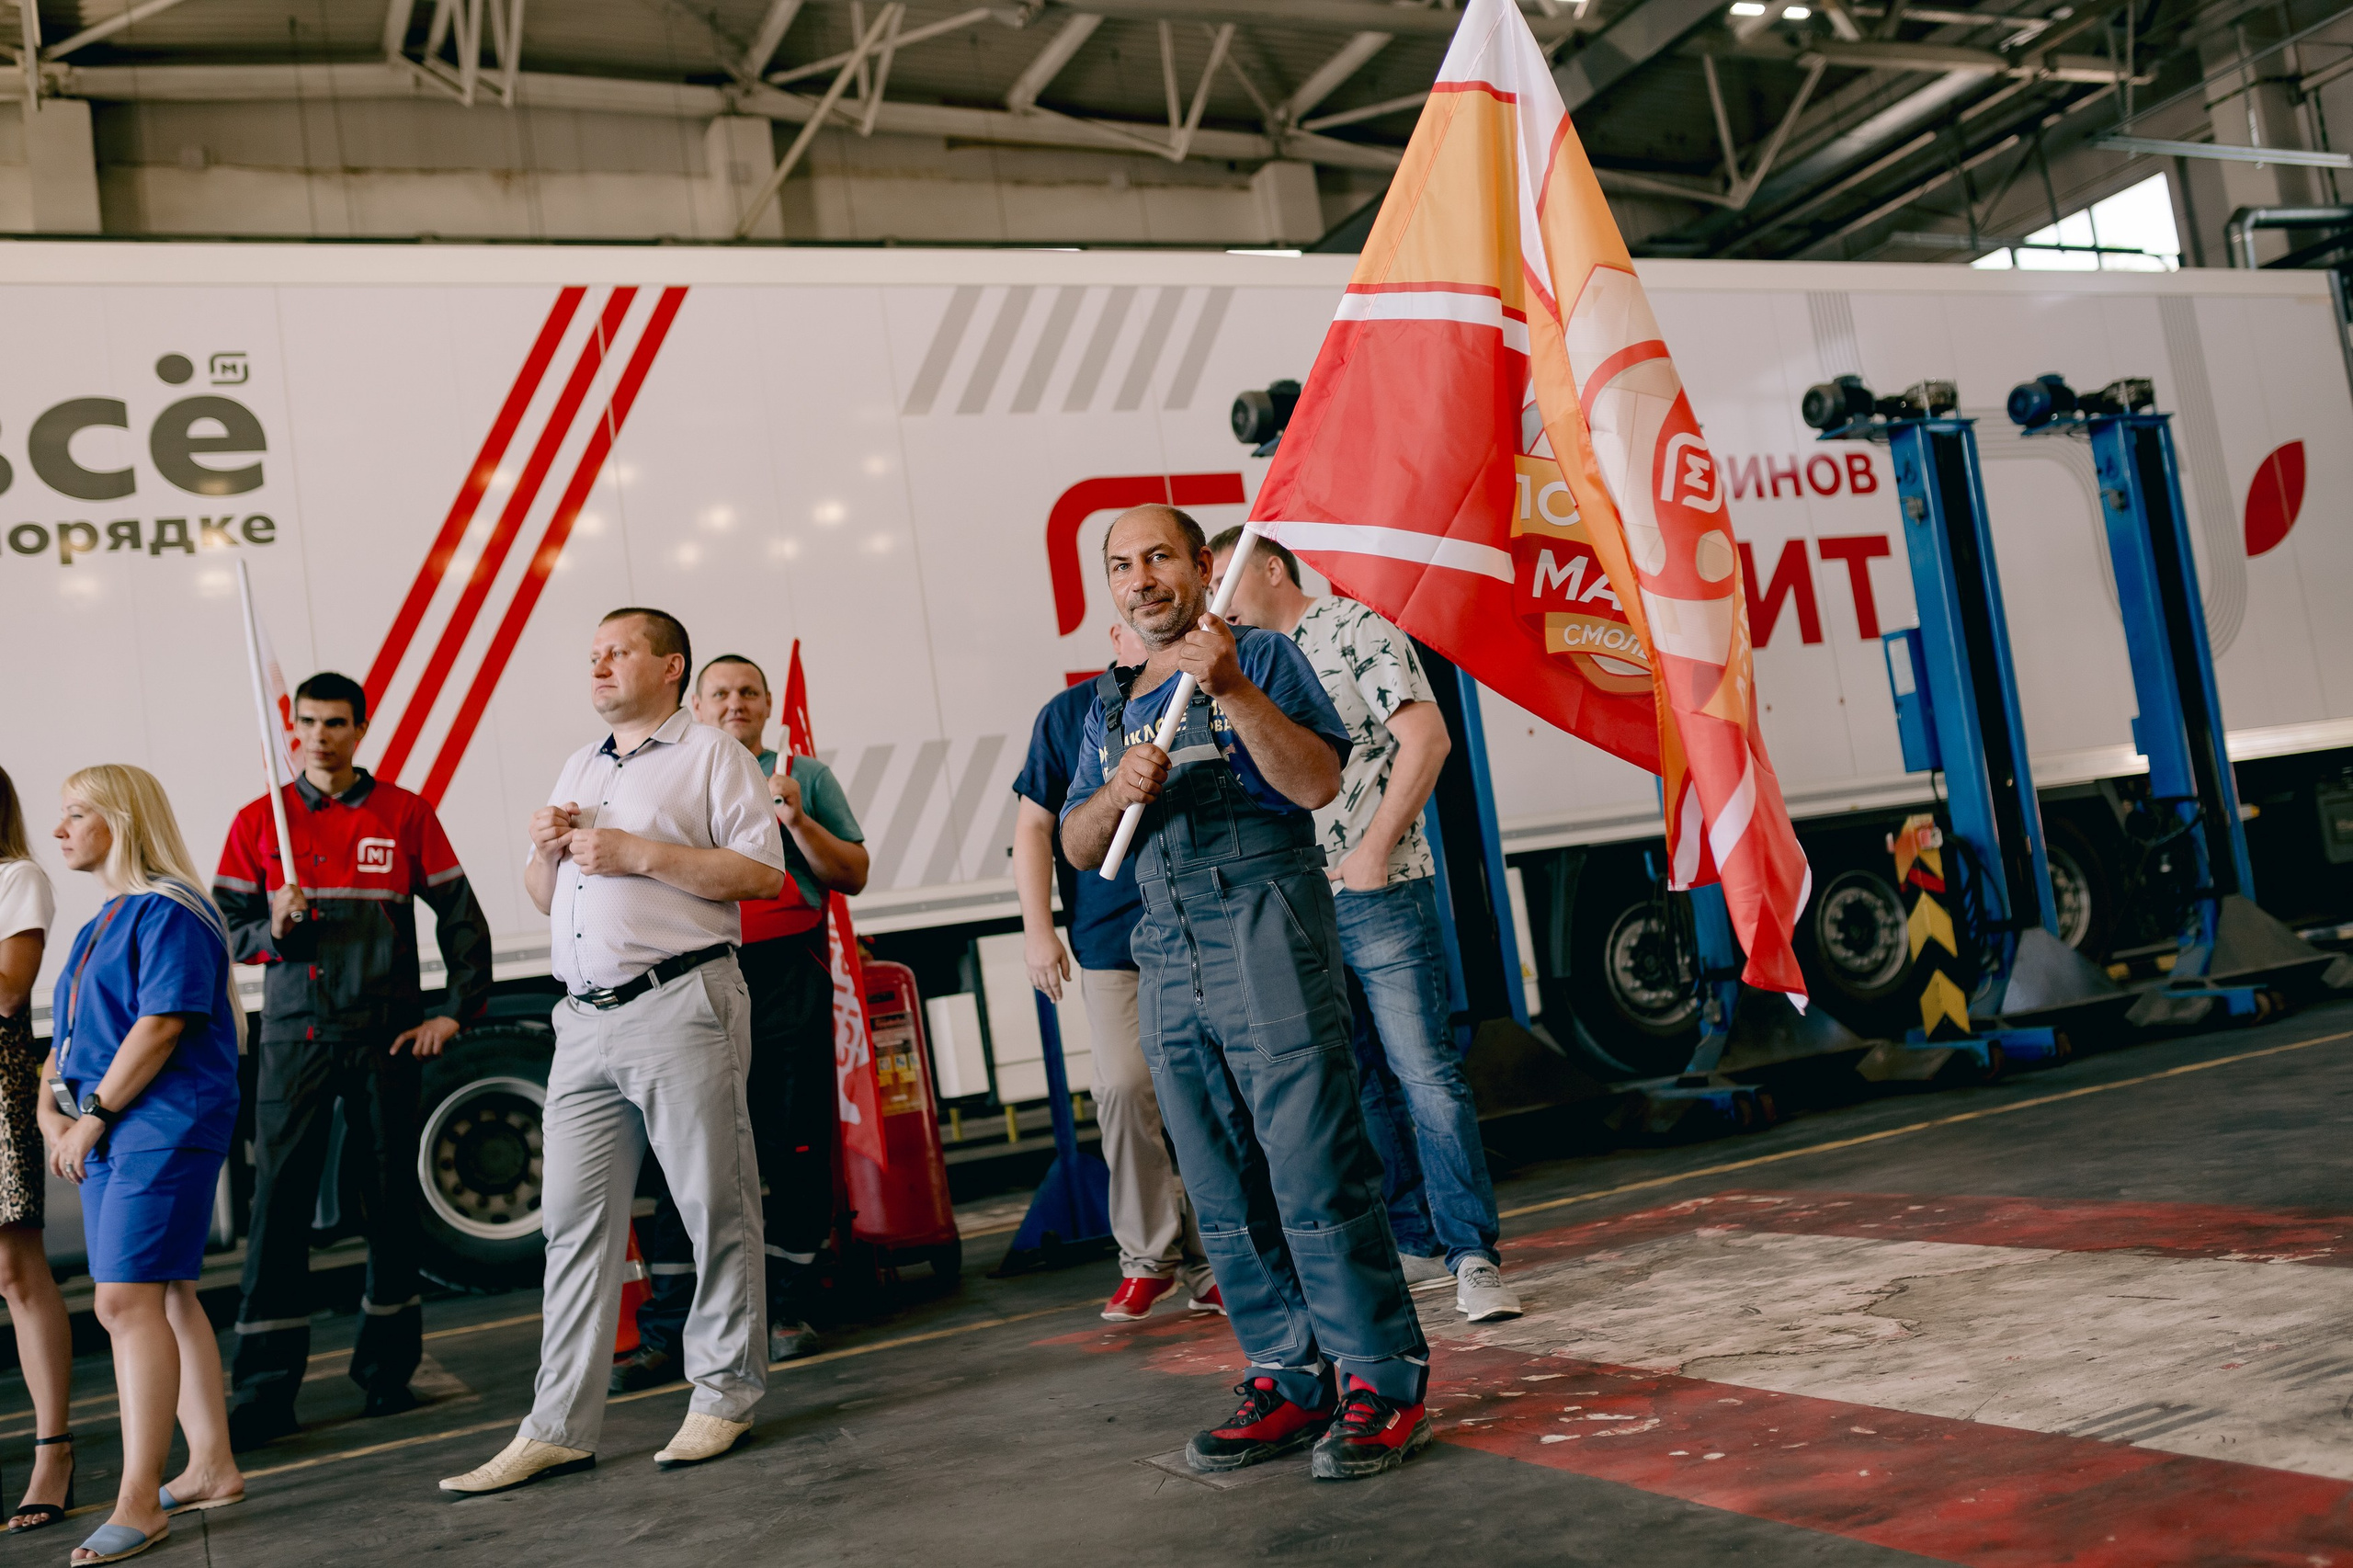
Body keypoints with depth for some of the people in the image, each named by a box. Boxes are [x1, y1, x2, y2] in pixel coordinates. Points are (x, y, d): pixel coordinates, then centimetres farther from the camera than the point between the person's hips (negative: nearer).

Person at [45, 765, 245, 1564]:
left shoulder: (169, 912, -10)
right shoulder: (102, 925, 19)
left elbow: (161, 1024, -19)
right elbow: (71, 1036, 21)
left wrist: (92, 1114, -16)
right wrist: (51, 1106, 4)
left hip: (163, 1130, -10)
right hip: (107, 1136, 10)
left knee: (128, 1301, -12)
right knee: (164, 1298, 13)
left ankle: (137, 1503, -7)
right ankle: (211, 1469, 22)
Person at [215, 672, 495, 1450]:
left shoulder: (405, 814, 5)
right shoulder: (259, 820, 7)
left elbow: (461, 918, 7)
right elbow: (223, 925, 7)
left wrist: (455, 1010, 1)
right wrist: (271, 927, -14)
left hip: (387, 1035, 0)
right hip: (295, 1036, 0)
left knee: (391, 1201, 7)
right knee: (279, 1203, -4)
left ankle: (387, 1369, 19)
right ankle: (265, 1391, 0)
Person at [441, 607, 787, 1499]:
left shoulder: (711, 755, 3)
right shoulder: (578, 769, 24)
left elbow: (762, 872, -9)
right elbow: (546, 902, 26)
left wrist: (641, 853, -12)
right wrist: (548, 852, 5)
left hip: (679, 1007, -6)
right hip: (586, 1021, 7)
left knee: (716, 1210, -1)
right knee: (575, 1221, 4)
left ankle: (724, 1396, 11)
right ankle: (559, 1429, 8)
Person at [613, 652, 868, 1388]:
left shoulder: (805, 777, 12)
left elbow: (853, 877, 5)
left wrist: (797, 821, -8)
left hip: (791, 985, 0)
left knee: (796, 1150, 3)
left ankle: (787, 1312, 15)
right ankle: (666, 1333, 0)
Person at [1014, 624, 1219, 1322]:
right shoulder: (1070, 713, 6)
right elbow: (1034, 825, 5)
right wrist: (1037, 927, -2)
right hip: (1111, 940, -1)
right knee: (1124, 1086, -11)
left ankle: (1209, 1260, 15)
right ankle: (1148, 1256, 7)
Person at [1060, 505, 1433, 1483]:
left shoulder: (1262, 656, 3)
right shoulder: (1111, 709, 20)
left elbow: (1317, 781, -11)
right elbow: (1078, 847, 16)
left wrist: (1232, 688, -20)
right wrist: (1117, 792, -5)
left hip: (1264, 935, -6)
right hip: (1166, 961, 6)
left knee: (1315, 1170, -9)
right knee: (1223, 1196, 7)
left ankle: (1380, 1383, 0)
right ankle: (1288, 1382, 15)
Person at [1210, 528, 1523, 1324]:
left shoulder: (1353, 629, -3)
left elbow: (1426, 737, -12)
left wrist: (1374, 850, -15)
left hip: (1379, 896, -7)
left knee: (1425, 1073, -7)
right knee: (1358, 1086, 11)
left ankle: (1474, 1256, -3)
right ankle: (1413, 1237, 21)